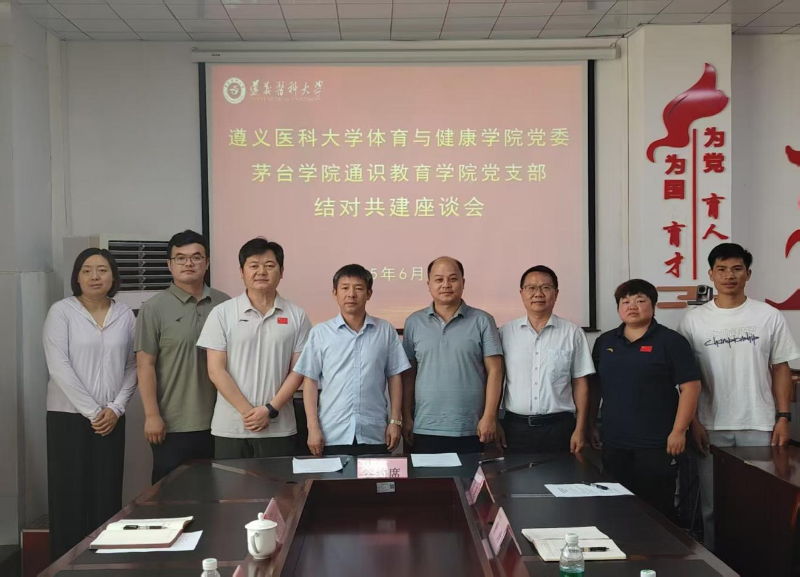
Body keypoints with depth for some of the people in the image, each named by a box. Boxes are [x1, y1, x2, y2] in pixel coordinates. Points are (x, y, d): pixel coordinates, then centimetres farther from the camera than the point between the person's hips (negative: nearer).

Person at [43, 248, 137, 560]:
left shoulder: (125, 314, 5)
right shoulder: (61, 311, -4)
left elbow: (133, 366, 6)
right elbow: (59, 367, -11)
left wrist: (115, 408, -6)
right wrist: (91, 411, -13)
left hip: (111, 419, 3)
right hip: (69, 416, -3)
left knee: (107, 495, 3)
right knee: (70, 496, 0)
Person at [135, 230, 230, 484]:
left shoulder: (224, 305, 5)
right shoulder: (154, 309, -3)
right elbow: (145, 365, -5)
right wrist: (152, 415, -10)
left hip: (217, 422, 3)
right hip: (173, 425, -3)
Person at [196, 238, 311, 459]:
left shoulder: (296, 316, 4)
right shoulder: (222, 313, 1)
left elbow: (297, 370, 2)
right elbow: (216, 370, -3)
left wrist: (270, 410, -9)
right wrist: (247, 411, -10)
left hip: (278, 429, 1)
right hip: (231, 428, 0)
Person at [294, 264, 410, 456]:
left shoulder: (385, 331, 4)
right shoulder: (320, 333, 1)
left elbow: (394, 377, 7)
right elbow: (310, 381, 2)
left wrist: (395, 420, 3)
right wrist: (313, 427, -3)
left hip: (375, 435, 1)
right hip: (333, 436, -1)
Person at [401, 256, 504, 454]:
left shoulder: (482, 321, 0)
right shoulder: (414, 322, 6)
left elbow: (494, 371, -2)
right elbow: (408, 373, 7)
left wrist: (489, 416, -8)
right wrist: (406, 417, 4)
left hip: (470, 430, -1)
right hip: (426, 429, 2)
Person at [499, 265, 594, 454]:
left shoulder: (572, 333, 1)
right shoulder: (506, 332, 3)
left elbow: (580, 383, 3)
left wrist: (580, 429, -1)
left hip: (559, 426, -1)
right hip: (516, 426, 1)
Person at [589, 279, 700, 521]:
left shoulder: (670, 341, -4)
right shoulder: (604, 342, 10)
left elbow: (690, 386, -8)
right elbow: (594, 387, 16)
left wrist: (678, 431, -12)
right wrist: (590, 425, 11)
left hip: (657, 444, -4)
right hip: (614, 443, 5)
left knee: (658, 510, 3)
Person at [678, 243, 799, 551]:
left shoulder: (769, 316, 2)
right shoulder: (693, 321, 1)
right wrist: (693, 421, -3)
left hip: (759, 426, 0)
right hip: (712, 428, 0)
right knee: (712, 506, 8)